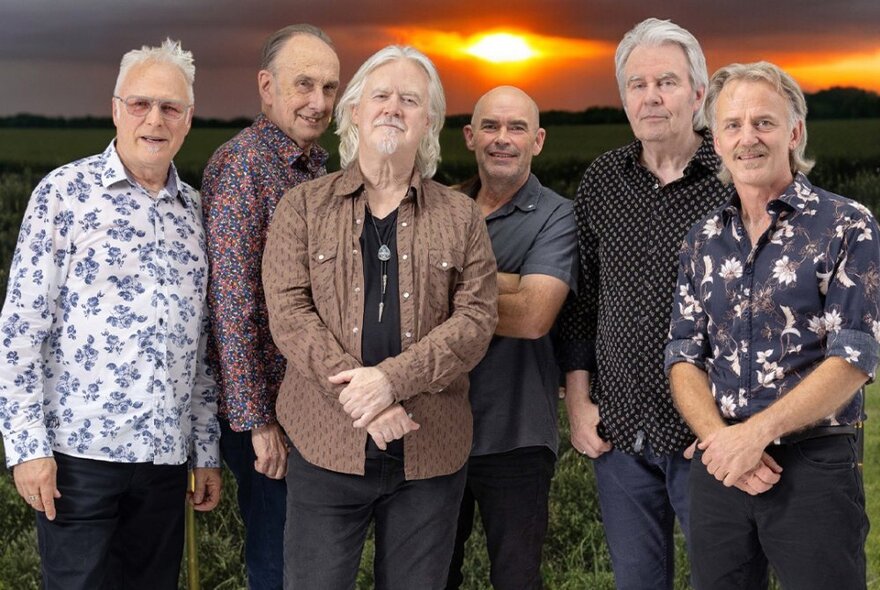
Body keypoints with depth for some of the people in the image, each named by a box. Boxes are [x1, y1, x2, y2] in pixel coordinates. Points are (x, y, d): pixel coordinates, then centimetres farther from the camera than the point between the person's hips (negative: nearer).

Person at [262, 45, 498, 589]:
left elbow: (477, 317, -3)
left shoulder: (461, 217, 8)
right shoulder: (303, 208, 6)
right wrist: (360, 397, -17)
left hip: (431, 454, 1)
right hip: (328, 447, -1)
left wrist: (393, 379, -17)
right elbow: (289, 313, -5)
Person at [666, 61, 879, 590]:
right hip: (719, 469, 4)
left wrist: (753, 433, -18)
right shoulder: (704, 242, 10)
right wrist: (719, 437, -11)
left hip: (815, 467, -4)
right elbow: (684, 357, 7)